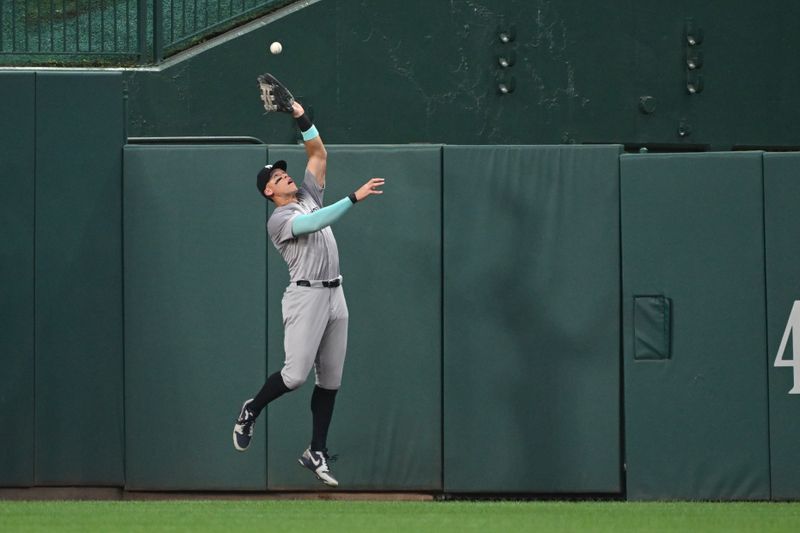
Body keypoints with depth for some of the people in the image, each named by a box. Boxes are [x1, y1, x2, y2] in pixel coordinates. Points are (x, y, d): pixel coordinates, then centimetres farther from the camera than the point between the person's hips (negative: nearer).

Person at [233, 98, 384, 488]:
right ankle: (251, 412, 15)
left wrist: (302, 119, 7)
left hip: (335, 295, 7)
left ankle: (316, 453, 10)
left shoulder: (309, 197, 17)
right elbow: (317, 223, -23)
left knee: (330, 379, 4)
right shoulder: (278, 220, -6)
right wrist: (355, 197, -28)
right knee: (296, 374, -12)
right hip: (306, 296, -7)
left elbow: (318, 155, 18)